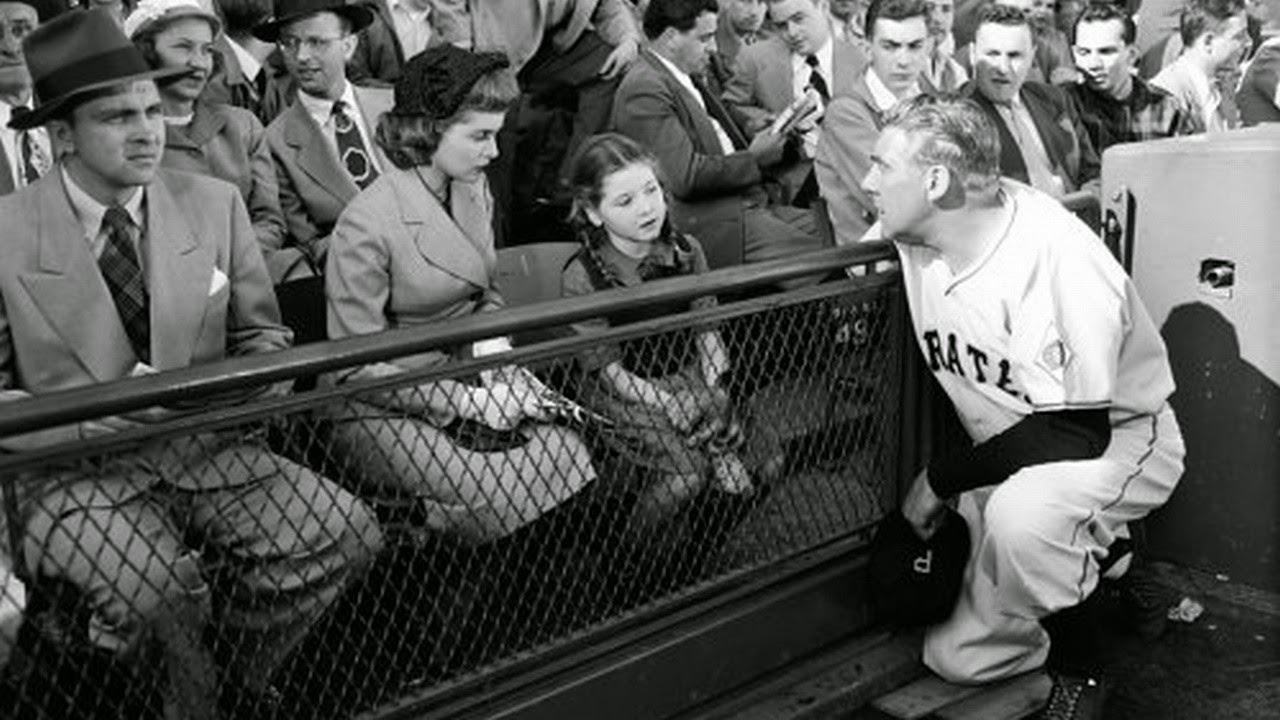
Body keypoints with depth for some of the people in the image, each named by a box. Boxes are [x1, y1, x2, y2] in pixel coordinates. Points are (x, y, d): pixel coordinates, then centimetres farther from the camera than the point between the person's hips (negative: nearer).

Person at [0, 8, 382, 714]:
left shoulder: (214, 203, 2)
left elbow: (262, 335, 12)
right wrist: (104, 411, -21)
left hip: (212, 450, 3)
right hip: (81, 472, -3)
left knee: (346, 534, -20)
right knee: (155, 588, -33)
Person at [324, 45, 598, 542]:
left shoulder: (473, 189, 4)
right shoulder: (366, 225, -20)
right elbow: (359, 369, -17)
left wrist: (494, 342, -6)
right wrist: (465, 400, -22)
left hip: (465, 386, 7)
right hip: (385, 411, -7)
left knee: (576, 462, -16)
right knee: (512, 499, -24)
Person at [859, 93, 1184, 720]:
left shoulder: (1054, 256, -29)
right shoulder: (904, 235, -10)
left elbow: (1074, 433, -29)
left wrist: (942, 478, -22)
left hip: (1114, 433, -6)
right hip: (1002, 456, 6)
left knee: (1022, 511, -40)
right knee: (954, 658, 1)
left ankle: (1076, 666, -11)